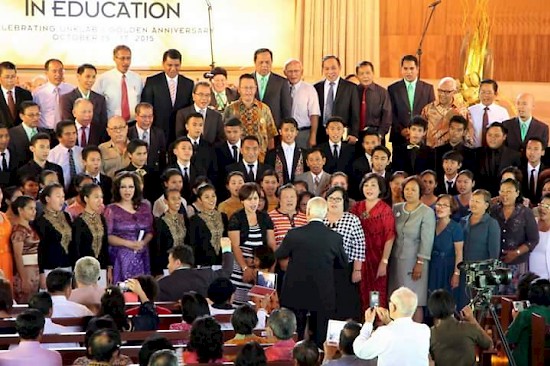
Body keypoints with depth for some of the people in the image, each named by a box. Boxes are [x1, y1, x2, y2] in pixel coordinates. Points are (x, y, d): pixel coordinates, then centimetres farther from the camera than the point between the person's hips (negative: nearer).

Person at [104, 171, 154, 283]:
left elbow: (150, 232, 12)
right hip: (120, 257, -3)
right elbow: (108, 236, -5)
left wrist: (143, 242, -8)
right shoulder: (111, 210, 1)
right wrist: (128, 243, -14)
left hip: (141, 257, 3)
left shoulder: (144, 208, 11)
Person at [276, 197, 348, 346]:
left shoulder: (294, 234, -13)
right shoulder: (335, 238, -10)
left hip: (296, 294, -1)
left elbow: (278, 255, 3)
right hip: (323, 297, 1)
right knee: (319, 336, 10)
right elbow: (343, 263, 5)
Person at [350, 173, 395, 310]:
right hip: (359, 259, 4)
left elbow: (389, 237, -9)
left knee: (377, 298, 1)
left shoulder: (385, 209, -6)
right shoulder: (357, 207, 7)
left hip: (376, 259, -4)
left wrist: (384, 262, -14)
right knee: (362, 295, 9)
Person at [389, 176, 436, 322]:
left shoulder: (427, 212, -4)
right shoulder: (396, 209, 9)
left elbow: (427, 240, -9)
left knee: (414, 303, -3)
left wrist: (420, 263, -13)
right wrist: (386, 260, 6)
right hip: (396, 260, 4)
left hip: (414, 262, -4)